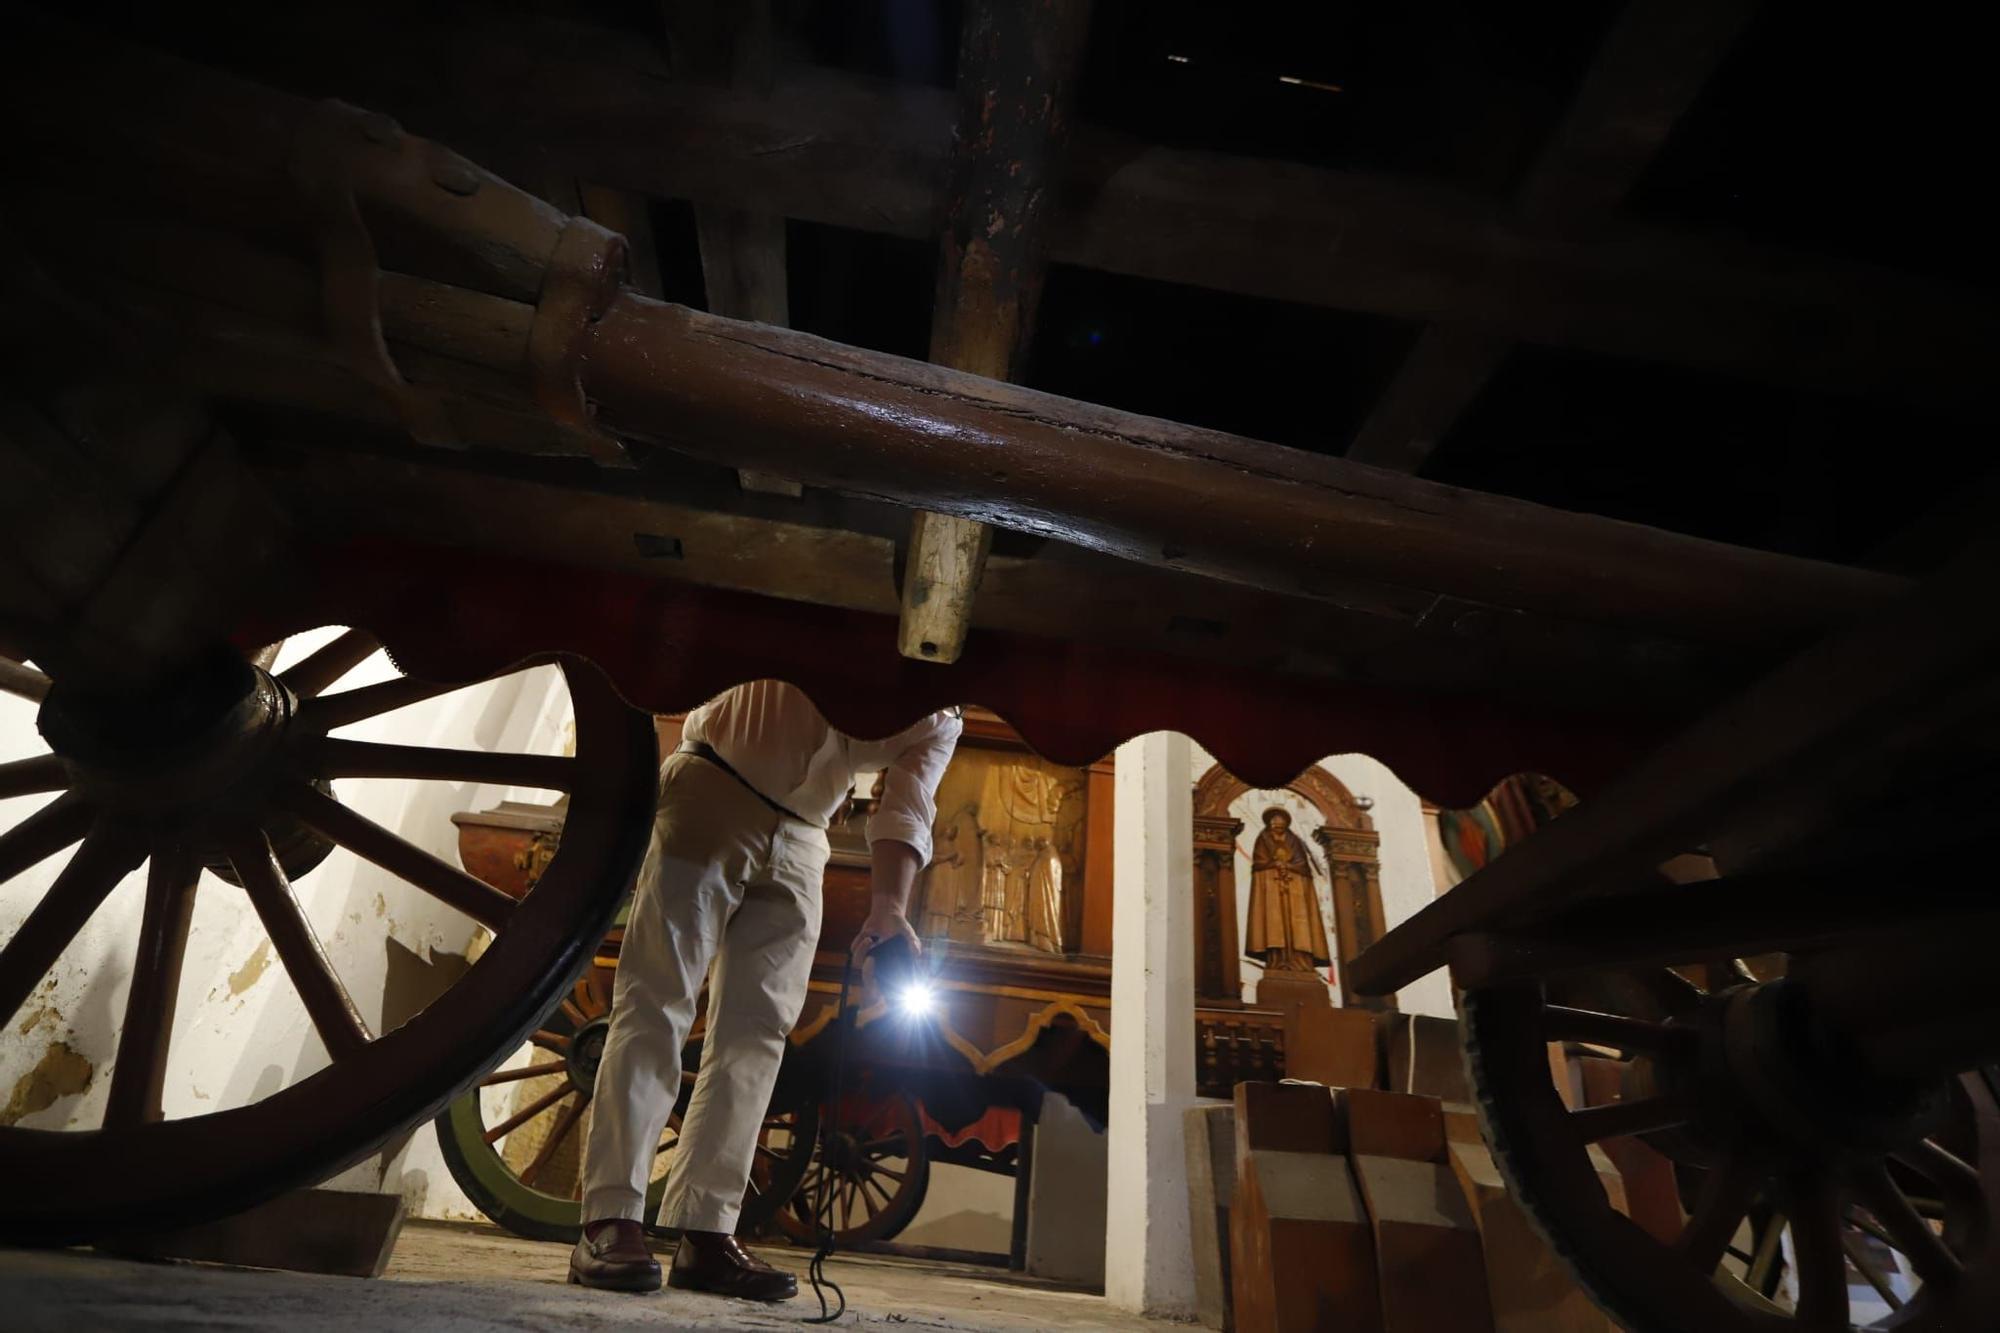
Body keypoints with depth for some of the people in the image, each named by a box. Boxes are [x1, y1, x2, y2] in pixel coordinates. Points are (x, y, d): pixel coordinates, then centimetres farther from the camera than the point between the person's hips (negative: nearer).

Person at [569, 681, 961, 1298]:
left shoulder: (937, 719, 2)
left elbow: (907, 809, -10)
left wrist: (889, 906, -26)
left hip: (798, 842, 4)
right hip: (711, 794, -3)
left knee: (757, 1032, -2)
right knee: (657, 1003, -8)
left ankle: (704, 1234, 3)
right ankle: (608, 1221, -7)